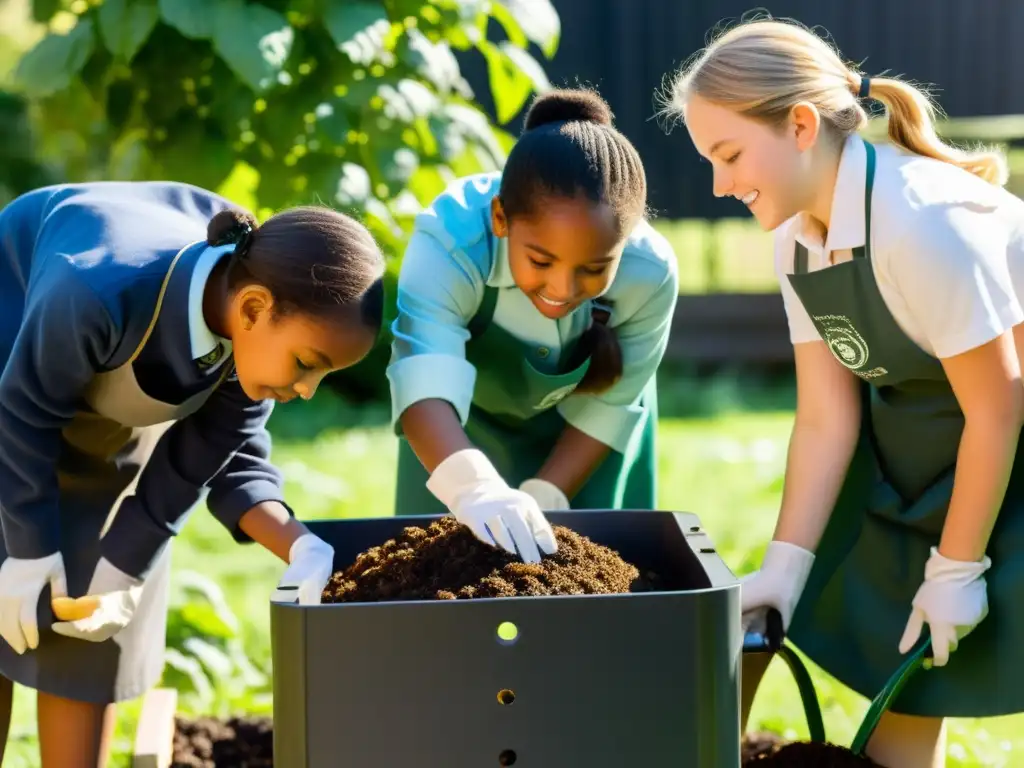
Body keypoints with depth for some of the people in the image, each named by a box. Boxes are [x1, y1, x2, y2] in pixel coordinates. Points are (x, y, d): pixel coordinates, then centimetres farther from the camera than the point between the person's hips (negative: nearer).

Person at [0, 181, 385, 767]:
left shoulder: (260, 333, -27)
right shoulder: (100, 290, -44)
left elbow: (226, 454, -14)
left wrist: (301, 549, -29)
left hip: (121, 420, 4)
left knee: (89, 634, 1)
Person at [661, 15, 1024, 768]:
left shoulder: (922, 221, -29)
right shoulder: (797, 239, -4)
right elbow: (826, 421, -4)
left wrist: (956, 568, -17)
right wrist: (783, 569, -9)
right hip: (919, 465, 8)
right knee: (898, 670, 11)